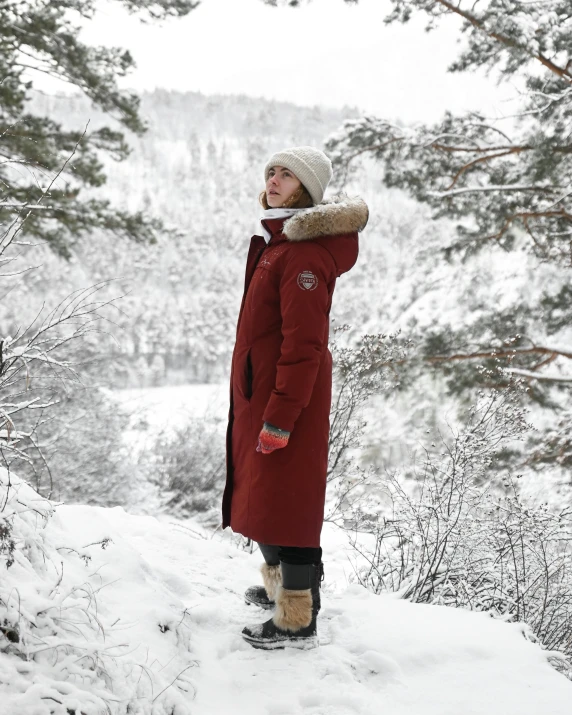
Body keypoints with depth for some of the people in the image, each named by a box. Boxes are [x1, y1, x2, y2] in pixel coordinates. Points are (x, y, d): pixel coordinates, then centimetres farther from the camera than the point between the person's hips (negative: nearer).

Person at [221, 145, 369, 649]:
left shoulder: (306, 254, -20)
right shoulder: (278, 240, 13)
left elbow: (303, 345, -23)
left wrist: (280, 418, -23)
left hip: (289, 396, -10)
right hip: (258, 391, 10)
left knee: (284, 500, -3)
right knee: (260, 491, 20)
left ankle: (298, 622, 8)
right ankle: (279, 586, 37)